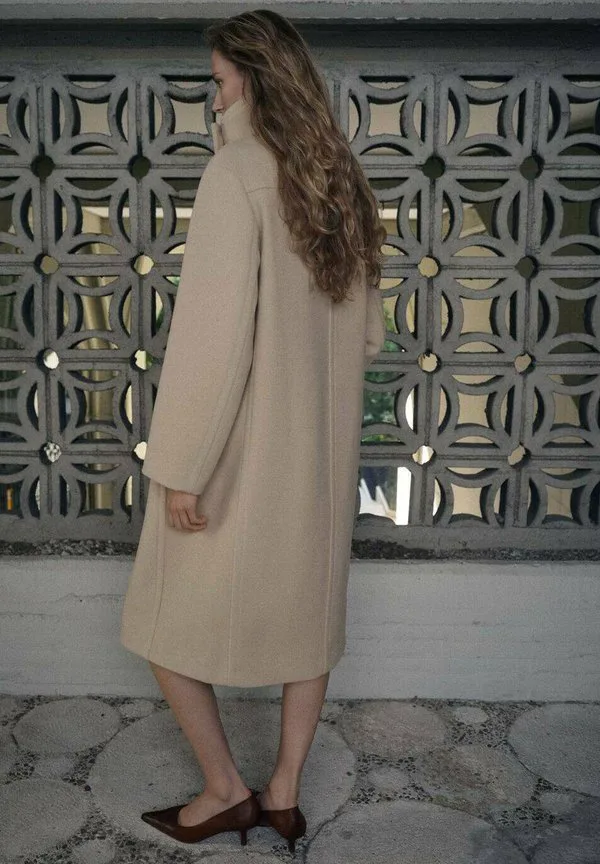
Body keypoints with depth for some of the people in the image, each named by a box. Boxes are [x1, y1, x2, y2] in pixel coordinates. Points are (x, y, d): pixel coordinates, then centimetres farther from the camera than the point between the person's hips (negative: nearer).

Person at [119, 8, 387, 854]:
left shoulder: (238, 172, -15)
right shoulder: (344, 185, 7)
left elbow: (215, 329, -23)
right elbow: (369, 332, 12)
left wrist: (181, 467, -18)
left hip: (241, 453, -7)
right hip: (322, 450, 7)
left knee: (166, 623, 13)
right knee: (308, 614, 17)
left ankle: (226, 790, 24)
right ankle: (285, 792, 31)